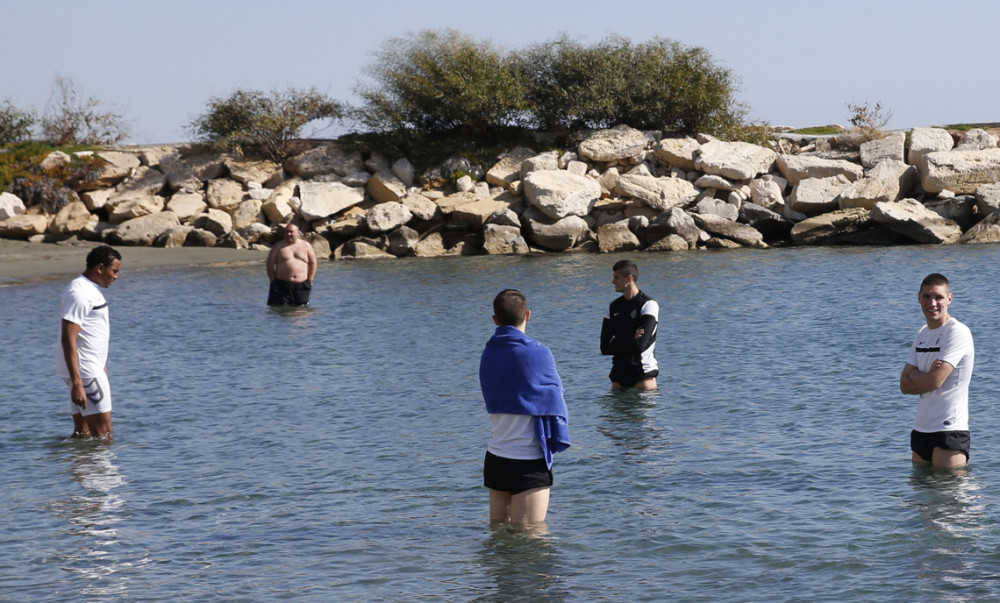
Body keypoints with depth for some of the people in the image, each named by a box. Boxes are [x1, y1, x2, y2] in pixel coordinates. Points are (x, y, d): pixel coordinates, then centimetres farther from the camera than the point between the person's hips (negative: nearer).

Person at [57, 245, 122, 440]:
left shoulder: (90, 290, 15)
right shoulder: (80, 293, -17)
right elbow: (68, 340, -23)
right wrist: (77, 384, -28)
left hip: (91, 369, 10)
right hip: (85, 373, -10)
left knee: (83, 433, 11)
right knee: (103, 433, -9)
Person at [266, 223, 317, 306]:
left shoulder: (306, 245, 10)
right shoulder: (278, 246, 7)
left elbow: (312, 263, 14)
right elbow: (270, 264, 6)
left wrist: (309, 280, 8)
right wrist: (273, 280, 1)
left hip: (301, 286, 1)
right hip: (282, 285, -1)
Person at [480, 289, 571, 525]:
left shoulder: (488, 355, 6)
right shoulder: (538, 354, -12)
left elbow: (494, 404, 9)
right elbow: (555, 399, -3)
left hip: (495, 459, 6)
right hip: (529, 462, -6)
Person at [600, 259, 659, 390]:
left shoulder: (648, 305, -6)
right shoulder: (614, 307, 11)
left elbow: (640, 345, -18)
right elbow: (605, 348, 2)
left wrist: (615, 344, -5)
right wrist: (631, 340, -9)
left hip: (643, 371, -6)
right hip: (619, 373, 6)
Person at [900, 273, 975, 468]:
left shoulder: (958, 333, -12)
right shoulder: (922, 334, 13)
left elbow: (934, 381, -20)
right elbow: (905, 386, 6)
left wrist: (914, 375, 0)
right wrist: (925, 376, -12)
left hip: (949, 431, -8)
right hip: (921, 430, 8)